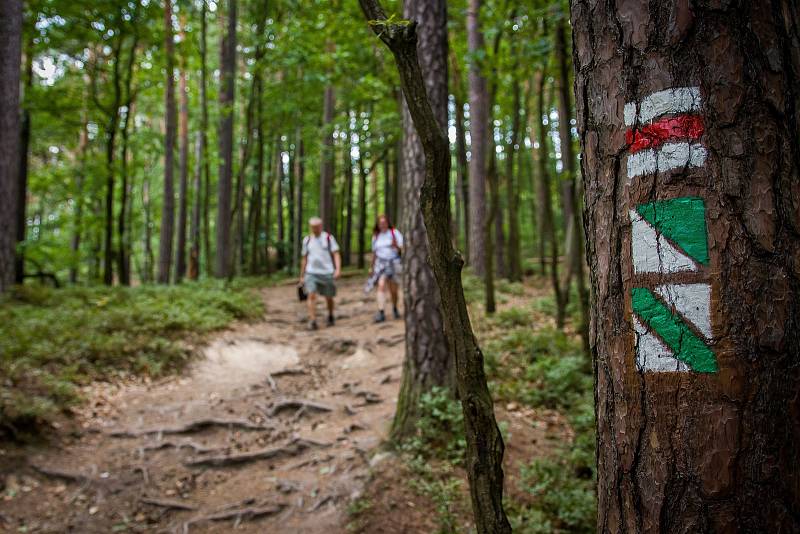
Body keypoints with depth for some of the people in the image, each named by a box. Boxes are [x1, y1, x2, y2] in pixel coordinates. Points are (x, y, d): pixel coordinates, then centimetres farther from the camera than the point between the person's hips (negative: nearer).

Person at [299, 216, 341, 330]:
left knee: (328, 298, 9)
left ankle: (330, 316, 35)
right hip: (311, 273, 1)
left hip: (327, 272, -1)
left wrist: (338, 269, -18)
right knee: (311, 295, -15)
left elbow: (336, 254, -3)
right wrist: (302, 276, 15)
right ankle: (312, 321, -15)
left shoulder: (329, 238, 1)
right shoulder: (307, 240, 9)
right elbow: (304, 259, 15)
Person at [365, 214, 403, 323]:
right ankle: (381, 312, -23)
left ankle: (395, 308, 35)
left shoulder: (395, 232, 0)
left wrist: (396, 246, -25)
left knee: (393, 289, 7)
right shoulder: (376, 236, 10)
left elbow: (403, 248, -3)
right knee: (381, 285, -19)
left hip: (393, 263, -1)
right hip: (381, 263, 1)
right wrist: (372, 267, 21)